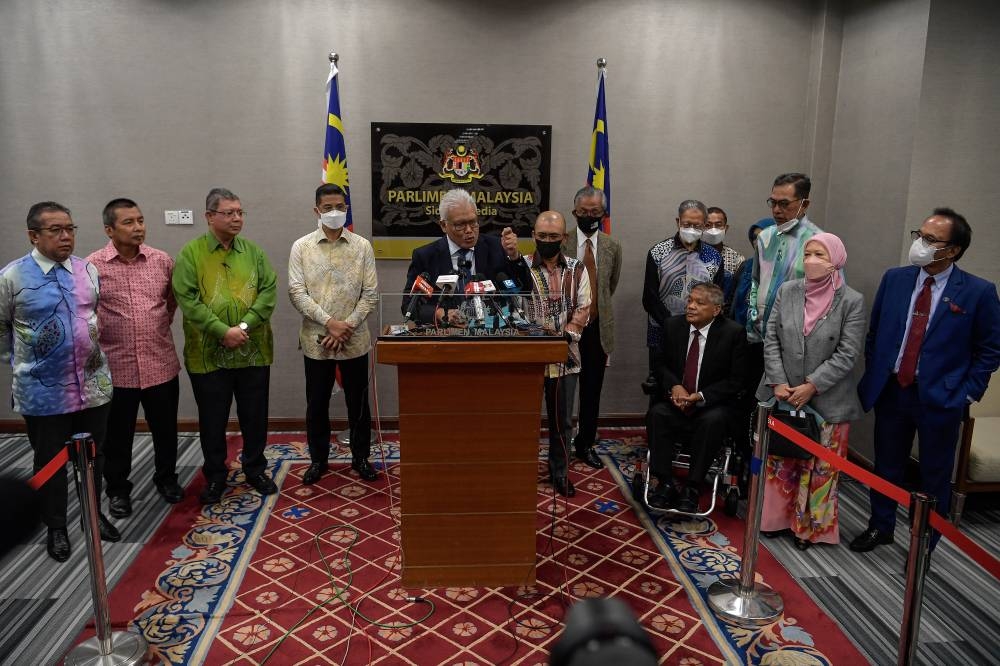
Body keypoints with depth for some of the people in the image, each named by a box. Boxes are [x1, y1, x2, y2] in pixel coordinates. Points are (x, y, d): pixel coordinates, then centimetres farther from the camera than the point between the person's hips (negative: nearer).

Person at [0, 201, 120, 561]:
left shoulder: (88, 271, 3)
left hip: (93, 384, 3)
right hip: (42, 392, -3)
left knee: (94, 456, 16)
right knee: (50, 462, 11)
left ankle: (94, 514, 36)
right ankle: (56, 527, 29)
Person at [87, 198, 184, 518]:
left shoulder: (162, 260, 0)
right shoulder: (92, 266, -8)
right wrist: (95, 343, 4)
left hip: (161, 364, 2)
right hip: (116, 366, -2)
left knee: (165, 430, 16)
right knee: (117, 435, 13)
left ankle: (166, 478, 37)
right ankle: (118, 489, 32)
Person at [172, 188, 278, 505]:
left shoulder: (254, 251, 6)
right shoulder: (191, 253, -2)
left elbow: (269, 290, -3)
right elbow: (186, 298, -11)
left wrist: (244, 326, -15)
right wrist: (222, 331, -19)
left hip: (253, 351, 2)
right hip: (209, 354, -2)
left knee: (255, 416, 12)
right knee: (213, 420, 10)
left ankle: (255, 469, 30)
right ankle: (215, 476, 26)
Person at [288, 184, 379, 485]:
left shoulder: (362, 246, 1)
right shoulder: (301, 247, 0)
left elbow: (370, 294, -3)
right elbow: (296, 293, -6)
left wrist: (346, 327, -12)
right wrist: (329, 322, -16)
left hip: (355, 340, 0)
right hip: (316, 340, 0)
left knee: (358, 403, 10)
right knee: (316, 403, 11)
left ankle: (360, 457, 27)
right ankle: (318, 459, 28)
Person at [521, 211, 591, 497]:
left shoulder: (578, 270, 4)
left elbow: (582, 309, 1)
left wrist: (565, 336, -13)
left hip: (565, 357, 2)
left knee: (562, 419, 11)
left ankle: (559, 472, 28)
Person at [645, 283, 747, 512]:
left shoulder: (733, 333, -9)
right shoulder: (673, 325, 1)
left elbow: (737, 381, -8)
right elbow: (660, 364, 9)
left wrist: (701, 396, -20)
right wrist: (673, 386, -13)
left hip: (713, 404, -3)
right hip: (676, 399, 3)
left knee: (712, 422, -34)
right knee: (656, 414, -27)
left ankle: (691, 489, -24)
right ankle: (665, 483, -22)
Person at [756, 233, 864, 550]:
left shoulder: (852, 301, -9)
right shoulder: (787, 291, 0)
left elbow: (848, 354, -13)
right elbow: (771, 340, 0)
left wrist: (811, 386, -17)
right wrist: (778, 383, -10)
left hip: (828, 401, -3)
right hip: (783, 396, 3)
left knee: (819, 467, 9)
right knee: (780, 461, 14)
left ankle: (809, 526, 25)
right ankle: (777, 517, 31)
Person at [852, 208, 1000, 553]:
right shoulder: (894, 278, 1)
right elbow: (874, 333, 10)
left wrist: (968, 392, -6)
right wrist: (873, 376, 4)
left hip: (939, 398, -3)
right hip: (890, 391, 3)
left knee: (934, 475, 11)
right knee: (886, 466, 17)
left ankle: (925, 545, 29)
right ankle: (880, 527, 37)